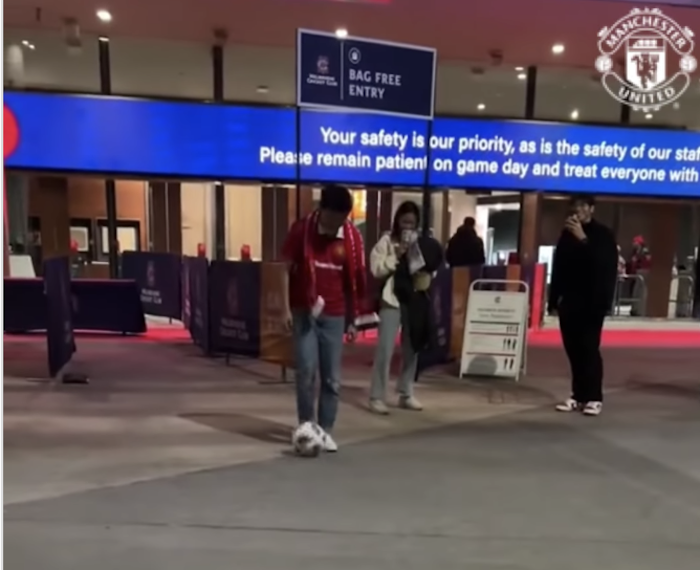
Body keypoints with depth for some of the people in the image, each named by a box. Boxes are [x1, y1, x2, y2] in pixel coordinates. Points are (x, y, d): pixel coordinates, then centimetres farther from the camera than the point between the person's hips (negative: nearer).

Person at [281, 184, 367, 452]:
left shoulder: (353, 236, -3)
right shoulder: (302, 229, -8)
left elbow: (355, 280, 3)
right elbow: (287, 268, -2)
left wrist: (352, 320, 4)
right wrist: (286, 308, -7)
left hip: (334, 315, 2)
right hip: (303, 311, -2)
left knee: (332, 378, 4)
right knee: (307, 370, -6)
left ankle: (325, 430, 18)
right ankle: (306, 426, 13)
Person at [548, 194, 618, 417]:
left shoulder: (603, 235, 0)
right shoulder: (567, 234, 13)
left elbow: (605, 265, -16)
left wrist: (583, 239, -22)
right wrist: (554, 299, 9)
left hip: (592, 302, -5)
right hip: (569, 301, 5)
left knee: (589, 349, -4)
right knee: (573, 350, 6)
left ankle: (594, 398, 5)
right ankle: (578, 395, 14)